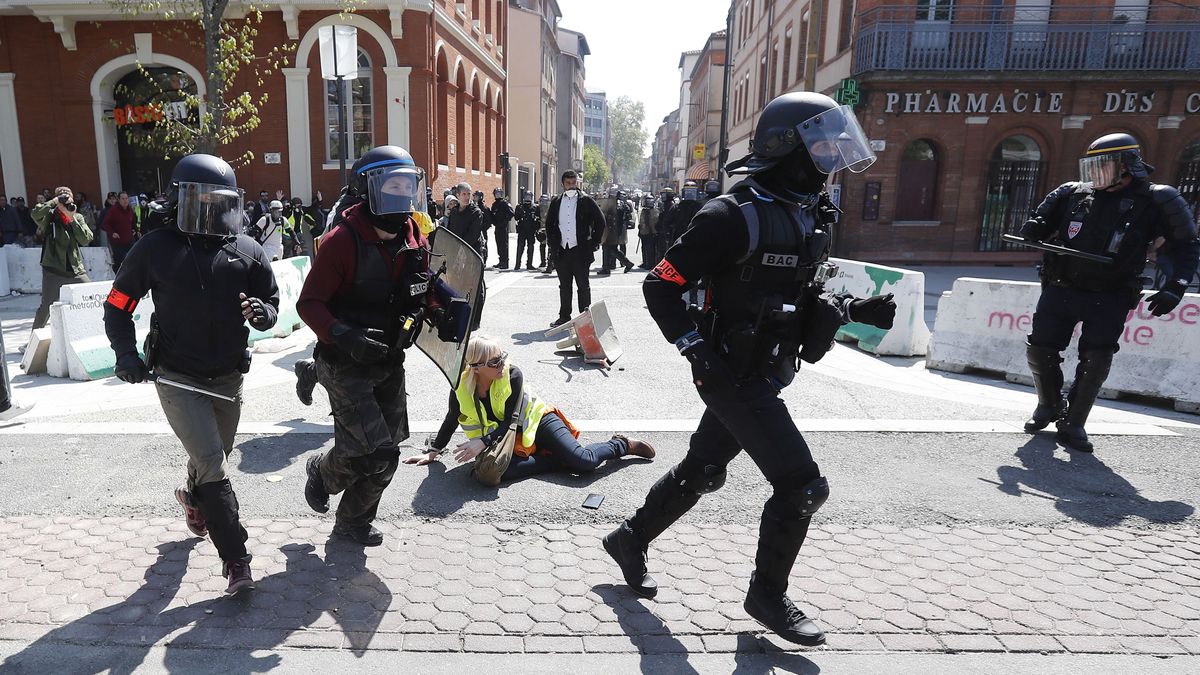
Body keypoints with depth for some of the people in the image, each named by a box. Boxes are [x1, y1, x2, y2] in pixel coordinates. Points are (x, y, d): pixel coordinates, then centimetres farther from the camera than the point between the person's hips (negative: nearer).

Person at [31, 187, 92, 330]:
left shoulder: (78, 218, 8)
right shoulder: (49, 217, -1)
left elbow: (86, 239, -4)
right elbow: (36, 214, -24)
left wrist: (72, 219, -9)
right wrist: (55, 201, -16)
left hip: (76, 269, 3)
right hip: (53, 270, -3)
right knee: (46, 307, -6)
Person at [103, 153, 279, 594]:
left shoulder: (247, 251, -2)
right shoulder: (156, 248, -6)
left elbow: (271, 301, 4)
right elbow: (118, 306, 4)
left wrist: (263, 313, -20)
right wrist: (126, 355, -9)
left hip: (227, 377, 4)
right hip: (176, 377, -3)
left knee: (214, 456, 21)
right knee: (213, 465, -11)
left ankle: (193, 497, 55)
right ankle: (235, 559, -3)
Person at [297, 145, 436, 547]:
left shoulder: (415, 240, 1)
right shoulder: (343, 241, -18)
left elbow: (423, 293, 16)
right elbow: (309, 304, -16)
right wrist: (345, 337, -30)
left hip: (389, 361, 7)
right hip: (345, 364, -6)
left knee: (387, 452, 13)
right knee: (371, 451, -13)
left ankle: (353, 522, 36)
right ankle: (322, 471, 23)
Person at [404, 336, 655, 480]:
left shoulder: (512, 375, -20)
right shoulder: (461, 388, -12)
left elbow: (510, 422, -21)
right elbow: (451, 420, 6)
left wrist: (483, 442, -33)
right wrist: (433, 452, 10)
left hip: (536, 421, -2)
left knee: (584, 461, -22)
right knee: (501, 470, -35)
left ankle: (621, 445, 10)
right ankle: (561, 459, -16)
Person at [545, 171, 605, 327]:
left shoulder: (586, 201, 0)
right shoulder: (556, 202, 11)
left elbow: (600, 222, 1)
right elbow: (549, 224, 19)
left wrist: (594, 243, -2)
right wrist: (552, 244, 10)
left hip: (580, 250, -3)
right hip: (561, 251, 4)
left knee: (583, 285, 1)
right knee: (564, 286, 10)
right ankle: (564, 317, 18)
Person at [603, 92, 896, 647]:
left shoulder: (808, 219, 10)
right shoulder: (734, 217, -18)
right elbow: (661, 288, -15)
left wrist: (854, 310, 4)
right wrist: (698, 350, -21)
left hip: (764, 377, 9)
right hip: (734, 378, -9)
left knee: (701, 473, 19)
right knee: (801, 485, -5)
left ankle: (629, 540, 39)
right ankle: (767, 594, 18)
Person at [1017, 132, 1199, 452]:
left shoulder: (1155, 201, -3)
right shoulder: (1072, 193, 4)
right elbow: (1034, 231, 15)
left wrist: (1174, 289, -11)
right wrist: (1032, 236, -10)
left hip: (1109, 299, -2)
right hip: (1061, 290, 3)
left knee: (1096, 361, -6)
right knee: (1039, 350, 0)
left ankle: (1073, 423, 10)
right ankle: (1049, 406, 25)